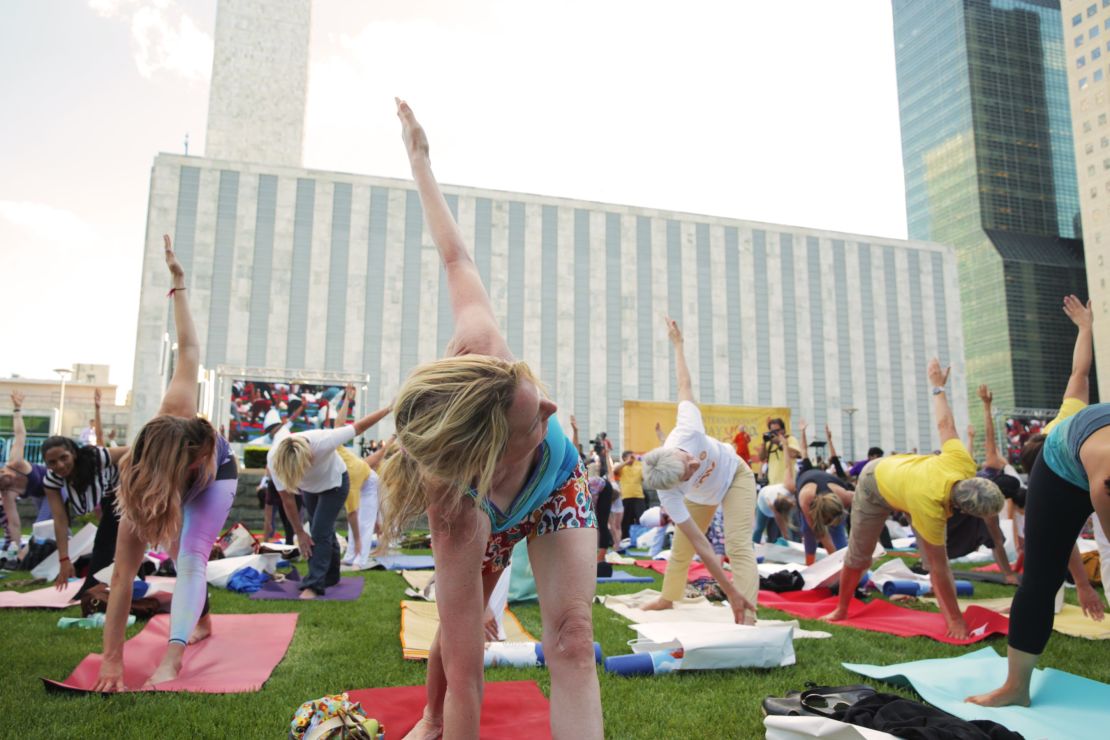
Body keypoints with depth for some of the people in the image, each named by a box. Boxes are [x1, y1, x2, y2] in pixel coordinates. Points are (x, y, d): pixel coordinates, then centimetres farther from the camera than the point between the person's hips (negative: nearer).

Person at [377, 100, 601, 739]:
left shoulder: (481, 357, -43)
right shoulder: (460, 521, -46)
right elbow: (464, 677, -38)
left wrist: (421, 158, -11)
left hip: (560, 483, 3)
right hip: (497, 522, -3)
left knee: (573, 639, -11)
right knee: (458, 634, 18)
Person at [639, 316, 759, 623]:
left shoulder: (686, 431, -43)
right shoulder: (668, 495, -39)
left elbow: (685, 385, -24)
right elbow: (701, 546, -38)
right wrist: (731, 592, -40)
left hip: (735, 474, -1)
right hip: (701, 496, 1)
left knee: (738, 545, -18)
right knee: (682, 547, 16)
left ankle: (747, 620, -23)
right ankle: (668, 598, 44)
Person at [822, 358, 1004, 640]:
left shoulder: (964, 464, -35)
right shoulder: (930, 509, -45)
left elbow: (945, 424, -18)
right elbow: (939, 569, -36)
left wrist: (938, 387, 1)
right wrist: (956, 619, -29)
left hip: (904, 465, 5)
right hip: (876, 482, -5)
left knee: (935, 555, -10)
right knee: (858, 556, 8)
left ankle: (947, 619, -6)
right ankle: (842, 610, 28)